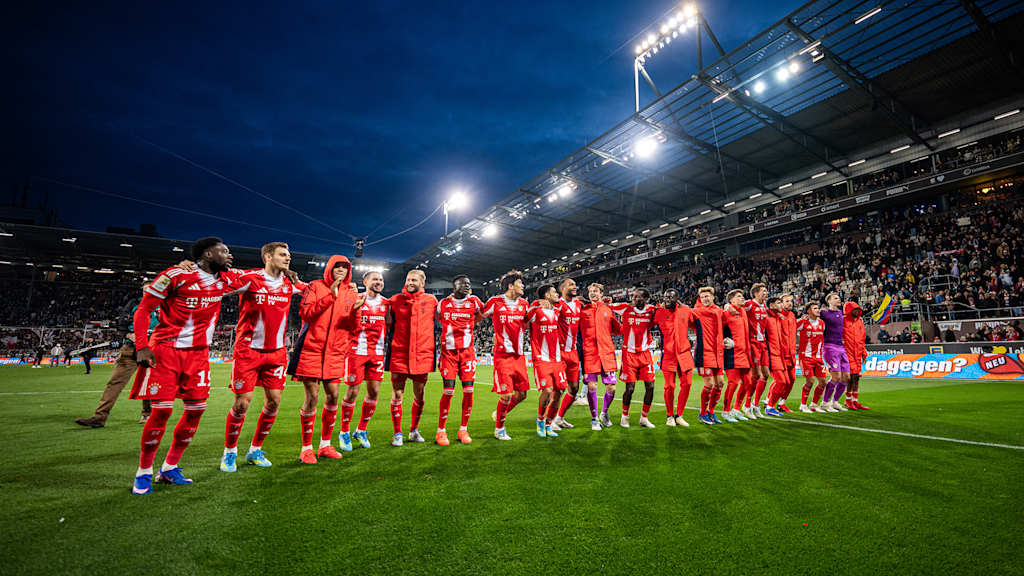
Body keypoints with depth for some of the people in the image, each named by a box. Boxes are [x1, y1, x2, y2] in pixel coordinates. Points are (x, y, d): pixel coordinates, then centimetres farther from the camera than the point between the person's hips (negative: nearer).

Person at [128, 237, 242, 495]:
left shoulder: (225, 279, 5)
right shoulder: (176, 275, -11)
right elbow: (143, 309, -6)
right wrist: (142, 347, -13)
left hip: (198, 352, 6)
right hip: (166, 348, -5)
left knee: (197, 408, 4)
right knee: (163, 409, -8)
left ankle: (169, 468, 20)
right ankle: (144, 472, 13)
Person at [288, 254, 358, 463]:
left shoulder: (351, 293, 10)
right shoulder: (315, 286, 0)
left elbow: (353, 326, 7)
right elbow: (305, 313, -13)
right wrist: (331, 295, -18)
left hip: (335, 352, 4)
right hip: (311, 348, -4)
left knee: (332, 396, 5)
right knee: (312, 397, -3)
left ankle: (325, 445, 20)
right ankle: (306, 448, 13)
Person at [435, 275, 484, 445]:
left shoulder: (473, 302, 5)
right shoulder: (443, 303, 5)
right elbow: (437, 319, 20)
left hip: (467, 351, 1)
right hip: (448, 352, -1)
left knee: (468, 390, -1)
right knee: (449, 391, -7)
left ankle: (463, 429, 15)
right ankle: (441, 430, 9)